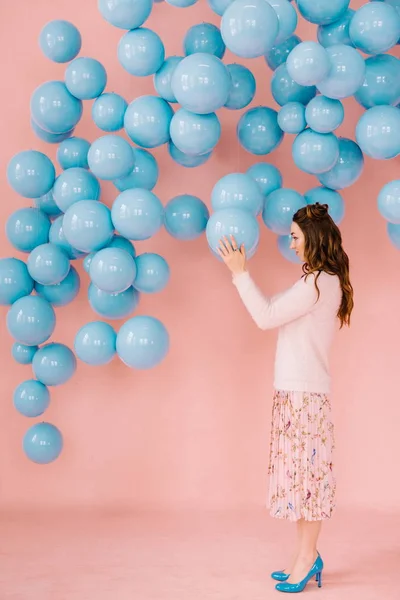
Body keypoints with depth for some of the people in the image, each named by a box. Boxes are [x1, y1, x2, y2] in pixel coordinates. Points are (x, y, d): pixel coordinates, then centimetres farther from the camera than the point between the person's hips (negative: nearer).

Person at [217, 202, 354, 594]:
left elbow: (266, 318, -16)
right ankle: (306, 557, 17)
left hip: (304, 392, -10)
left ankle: (307, 557, 6)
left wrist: (240, 273, -11)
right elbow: (275, 314, 17)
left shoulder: (319, 282, -14)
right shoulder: (325, 282, 17)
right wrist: (241, 275, 15)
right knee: (301, 471, 10)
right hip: (295, 390, 10)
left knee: (306, 470, -3)